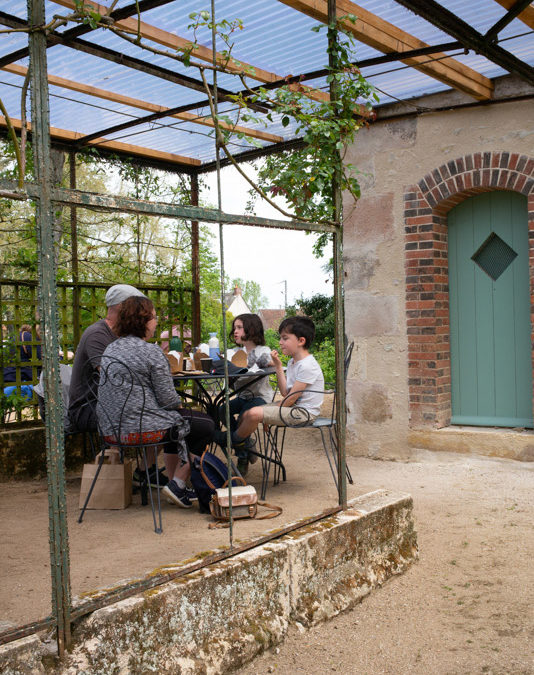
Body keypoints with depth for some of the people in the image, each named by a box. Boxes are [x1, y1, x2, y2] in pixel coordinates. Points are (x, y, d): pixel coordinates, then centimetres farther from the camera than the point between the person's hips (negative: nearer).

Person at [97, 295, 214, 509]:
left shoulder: (110, 349, 11)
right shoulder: (152, 353, -15)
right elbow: (168, 398, -15)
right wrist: (180, 406, 9)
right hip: (141, 429, -9)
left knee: (176, 420, 32)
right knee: (206, 426, 9)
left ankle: (175, 486, 33)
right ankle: (177, 485, 8)